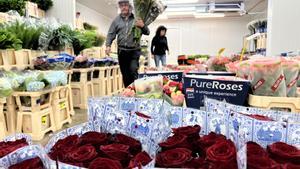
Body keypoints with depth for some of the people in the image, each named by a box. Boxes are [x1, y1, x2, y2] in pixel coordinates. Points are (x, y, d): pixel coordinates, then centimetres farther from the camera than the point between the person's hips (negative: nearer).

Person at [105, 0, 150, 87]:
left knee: (133, 71, -15)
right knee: (125, 74, 9)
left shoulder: (136, 19, 3)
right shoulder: (116, 20, 8)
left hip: (134, 50, -2)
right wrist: (108, 45, -5)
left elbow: (147, 32, 3)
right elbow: (111, 34, 10)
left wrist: (142, 26, -18)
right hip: (122, 51, 3)